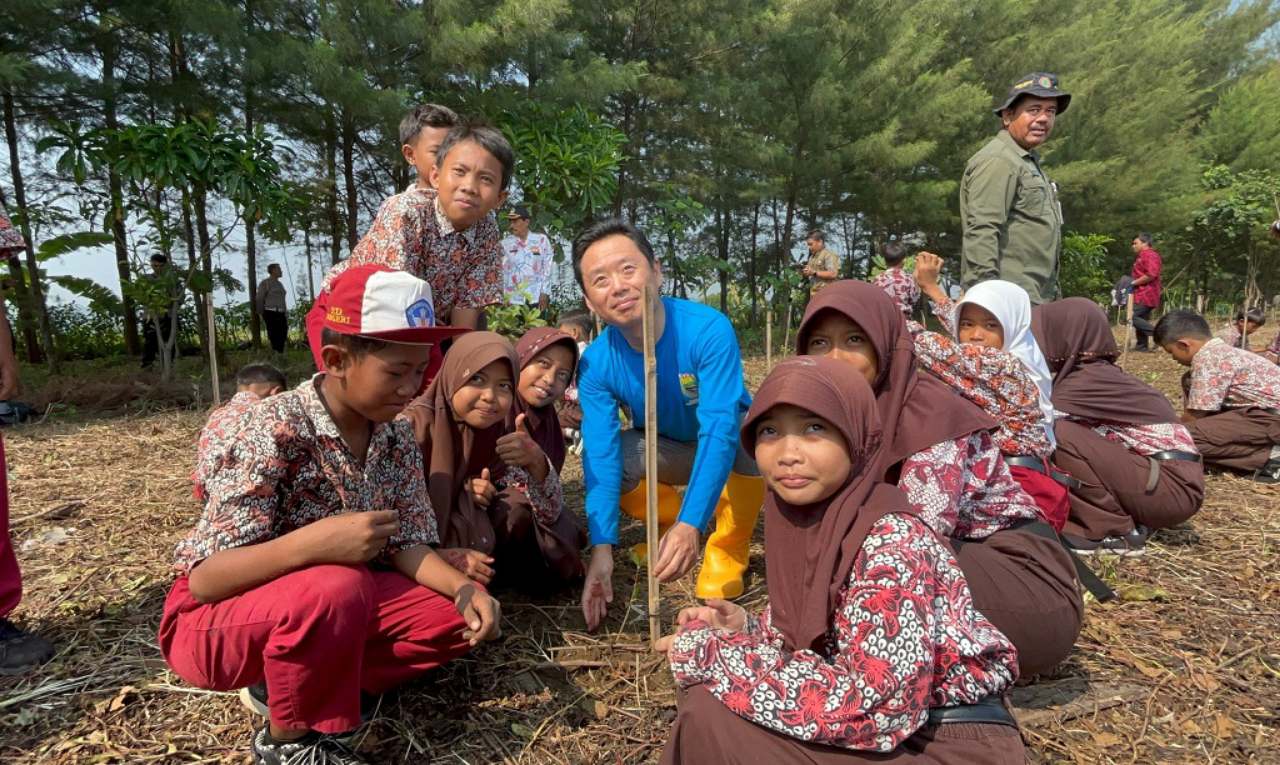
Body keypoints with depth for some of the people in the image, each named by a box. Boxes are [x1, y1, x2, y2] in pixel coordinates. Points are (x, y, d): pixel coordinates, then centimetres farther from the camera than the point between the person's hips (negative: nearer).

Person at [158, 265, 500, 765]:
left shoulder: (396, 435, -6)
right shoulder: (277, 429, -25)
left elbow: (406, 544, -4)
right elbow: (205, 579, -27)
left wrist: (463, 588, -22)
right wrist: (315, 542, -41)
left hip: (322, 602, 6)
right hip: (214, 619, -6)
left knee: (454, 618, -8)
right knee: (335, 589, -37)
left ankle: (291, 681, 2)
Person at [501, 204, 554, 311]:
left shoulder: (541, 240, 4)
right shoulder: (506, 243, 5)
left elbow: (547, 268, 2)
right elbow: (502, 271, 5)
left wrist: (544, 293, -4)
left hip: (537, 298, 0)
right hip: (514, 299, 1)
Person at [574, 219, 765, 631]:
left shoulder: (708, 329, -33)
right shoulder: (596, 364, -22)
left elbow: (720, 430, -41)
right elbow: (602, 456, -29)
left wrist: (690, 525, -51)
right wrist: (602, 548, -41)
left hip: (730, 446, -3)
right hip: (668, 451, 3)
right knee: (608, 460, -25)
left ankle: (727, 549, -11)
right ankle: (670, 525, 5)